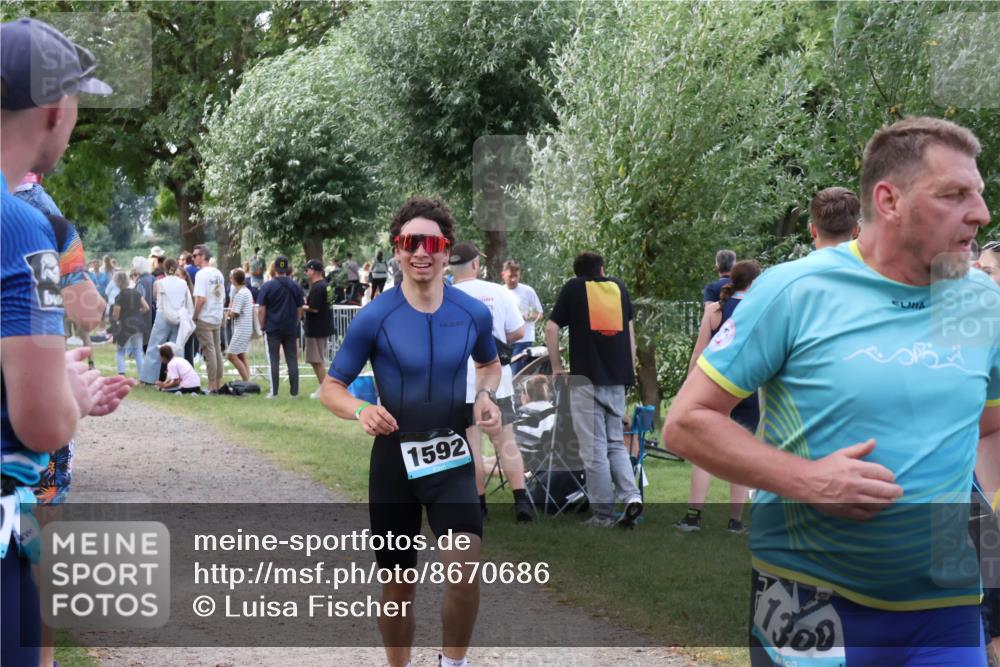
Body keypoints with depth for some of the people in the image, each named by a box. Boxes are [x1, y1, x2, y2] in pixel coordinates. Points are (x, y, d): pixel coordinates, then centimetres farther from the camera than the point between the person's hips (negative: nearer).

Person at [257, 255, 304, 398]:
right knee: (292, 360, 6)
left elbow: (261, 310, -8)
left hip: (272, 328, -2)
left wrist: (262, 326, 2)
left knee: (274, 360, 1)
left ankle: (274, 392, -1)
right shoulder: (296, 286, 2)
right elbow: (300, 309, 8)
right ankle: (294, 392, 5)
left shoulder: (267, 286, -7)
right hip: (291, 329, 2)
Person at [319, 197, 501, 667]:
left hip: (451, 456, 0)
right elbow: (331, 389, -4)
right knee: (398, 586, 10)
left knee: (464, 567, -22)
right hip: (395, 457, 0)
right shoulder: (374, 318, -10)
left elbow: (490, 364, 18)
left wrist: (487, 397, -4)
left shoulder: (474, 313, -3)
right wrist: (361, 411, -26)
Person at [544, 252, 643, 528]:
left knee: (594, 448, 0)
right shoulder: (618, 287, 14)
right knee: (616, 443, 14)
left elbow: (551, 328, -1)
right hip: (618, 377, 4)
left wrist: (556, 365, 8)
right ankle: (631, 495, -6)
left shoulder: (573, 288, 4)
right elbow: (630, 329, 14)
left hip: (587, 377, -4)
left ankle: (603, 514, 1)